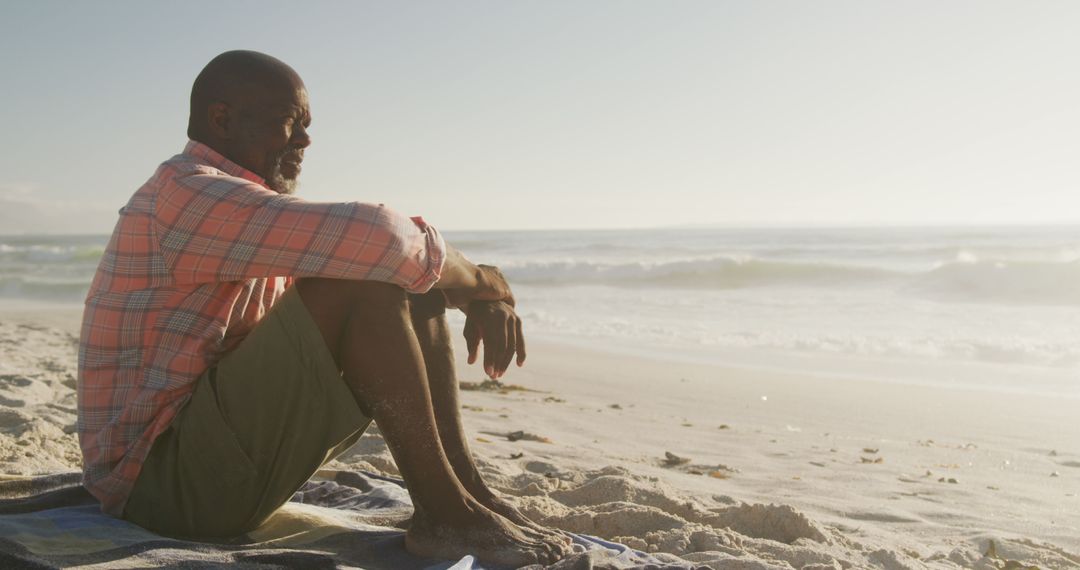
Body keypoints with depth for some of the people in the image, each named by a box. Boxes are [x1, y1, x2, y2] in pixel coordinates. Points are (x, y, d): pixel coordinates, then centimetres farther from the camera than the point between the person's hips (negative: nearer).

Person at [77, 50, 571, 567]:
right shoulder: (186, 192, -16)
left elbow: (406, 259, 16)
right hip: (159, 479, -10)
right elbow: (371, 239, -29)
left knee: (414, 290, 5)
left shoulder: (249, 205, 15)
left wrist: (477, 296, -4)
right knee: (361, 281, -24)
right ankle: (443, 514, -18)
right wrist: (480, 280, -12)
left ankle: (464, 484, -4)